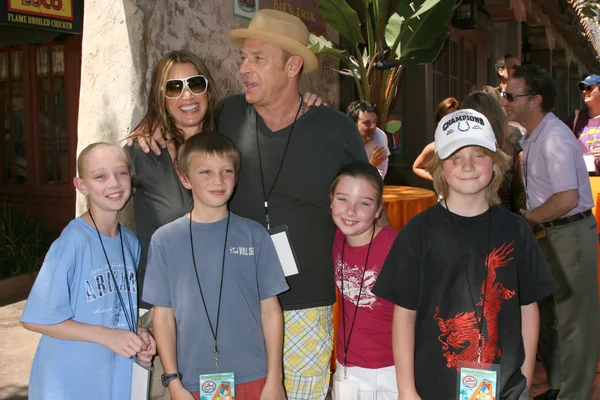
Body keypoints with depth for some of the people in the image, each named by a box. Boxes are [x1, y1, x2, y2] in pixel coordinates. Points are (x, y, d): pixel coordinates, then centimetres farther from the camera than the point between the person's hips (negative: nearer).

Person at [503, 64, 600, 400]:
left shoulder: (554, 138, -21)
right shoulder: (533, 137, 8)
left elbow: (567, 199, -28)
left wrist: (526, 218, -16)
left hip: (571, 234, -10)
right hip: (550, 234, 10)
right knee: (547, 315, 19)